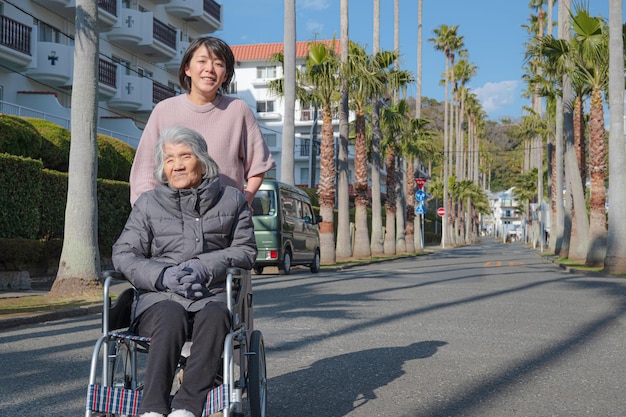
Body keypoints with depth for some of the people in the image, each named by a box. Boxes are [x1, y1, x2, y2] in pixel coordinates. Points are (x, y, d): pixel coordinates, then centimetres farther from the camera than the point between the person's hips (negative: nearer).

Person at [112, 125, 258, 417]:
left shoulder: (231, 200, 14)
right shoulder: (148, 204, 14)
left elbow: (245, 251, 8)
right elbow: (123, 255, 7)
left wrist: (204, 267, -10)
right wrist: (163, 275, -12)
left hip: (213, 296, 0)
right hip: (160, 299, 0)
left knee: (214, 316, -36)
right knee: (171, 316, -36)